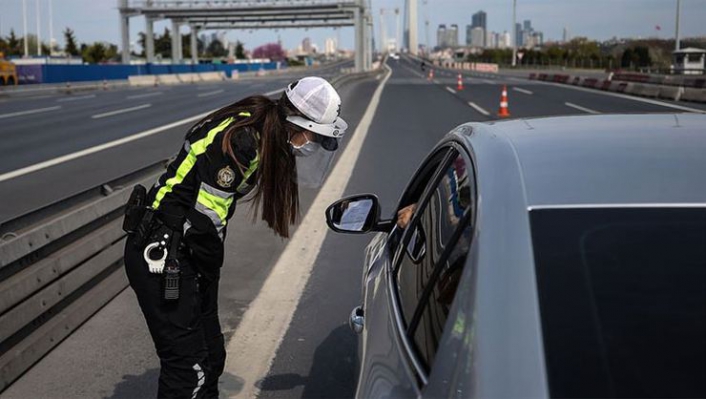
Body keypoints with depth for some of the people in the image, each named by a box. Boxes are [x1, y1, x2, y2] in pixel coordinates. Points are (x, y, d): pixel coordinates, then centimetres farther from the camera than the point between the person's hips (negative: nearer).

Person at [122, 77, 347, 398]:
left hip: (185, 252, 9)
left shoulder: (260, 135, 6)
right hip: (161, 258, -9)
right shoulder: (238, 141, -23)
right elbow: (206, 221, -20)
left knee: (211, 357, 15)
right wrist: (210, 271, -7)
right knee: (189, 369, -7)